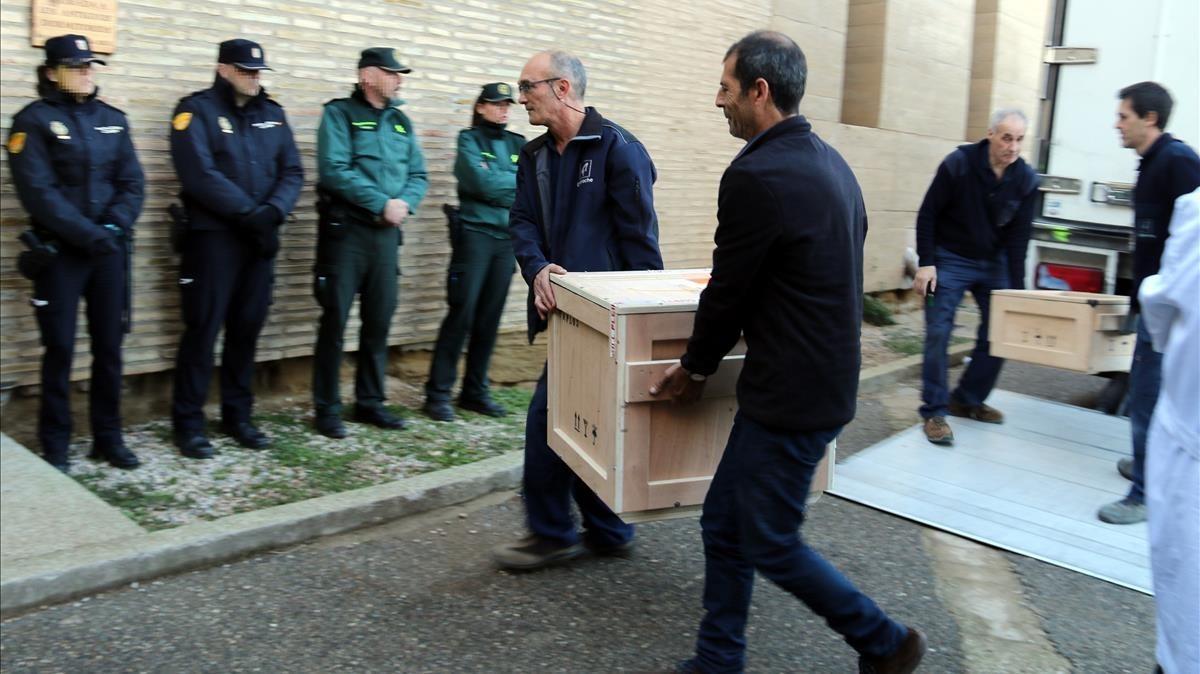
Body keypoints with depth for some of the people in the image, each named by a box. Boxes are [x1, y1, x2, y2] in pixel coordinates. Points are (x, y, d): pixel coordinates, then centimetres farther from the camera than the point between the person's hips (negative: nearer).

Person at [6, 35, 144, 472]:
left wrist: (114, 227, -10)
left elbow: (132, 183, 6)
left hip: (109, 249, 4)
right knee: (60, 347, -1)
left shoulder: (112, 119, 10)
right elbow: (39, 191, -12)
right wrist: (87, 233, -18)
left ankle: (108, 437, 17)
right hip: (59, 251, -4)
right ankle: (55, 447, 11)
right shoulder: (34, 120, -3)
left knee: (110, 345, 6)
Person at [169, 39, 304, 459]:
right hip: (213, 235, -5)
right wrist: (247, 212, -17)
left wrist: (272, 212, -12)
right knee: (203, 329, -3)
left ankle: (237, 416, 19)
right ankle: (188, 422, 6)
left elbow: (292, 172, 6)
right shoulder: (197, 110, -3)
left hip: (260, 237, 5)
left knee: (247, 328, 9)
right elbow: (200, 175, -16)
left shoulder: (272, 113, 13)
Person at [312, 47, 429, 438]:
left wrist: (405, 203, -9)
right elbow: (335, 171, -16)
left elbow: (418, 175, 11)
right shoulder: (340, 114, -4)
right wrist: (382, 203, -17)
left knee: (379, 322, 10)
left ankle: (370, 402, 22)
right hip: (345, 230, -6)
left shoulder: (401, 121, 14)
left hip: (387, 233, 6)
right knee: (335, 321, -2)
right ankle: (327, 408, 9)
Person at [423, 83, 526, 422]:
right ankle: (438, 393, 1)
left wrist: (500, 182, -9)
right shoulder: (469, 140, 0)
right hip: (475, 234, -5)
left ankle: (475, 391, 16)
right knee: (462, 314, -7)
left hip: (508, 238, 5)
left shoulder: (518, 144, 14)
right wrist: (519, 180, -3)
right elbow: (484, 183, -14)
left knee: (490, 318, 7)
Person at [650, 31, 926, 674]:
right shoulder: (831, 162, 10)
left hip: (791, 393, -10)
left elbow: (728, 290, -13)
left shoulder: (755, 175, -20)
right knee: (723, 523, 15)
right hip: (826, 373, 10)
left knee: (770, 545, 6)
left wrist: (694, 367, 5)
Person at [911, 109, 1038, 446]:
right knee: (938, 333, -10)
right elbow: (927, 214, -11)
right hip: (950, 259, -4)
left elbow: (1019, 236, -4)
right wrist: (926, 263, -16)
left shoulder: (1026, 179, -8)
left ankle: (968, 399, 21)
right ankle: (934, 411, -3)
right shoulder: (958, 164, -18)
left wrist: (1016, 288, -7)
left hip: (993, 262, 4)